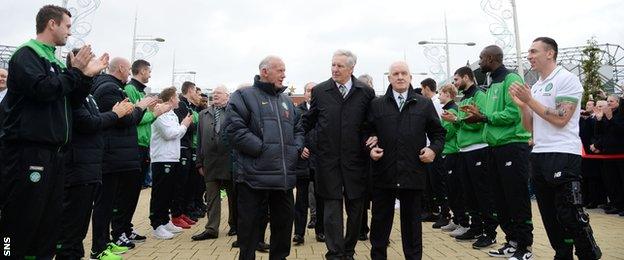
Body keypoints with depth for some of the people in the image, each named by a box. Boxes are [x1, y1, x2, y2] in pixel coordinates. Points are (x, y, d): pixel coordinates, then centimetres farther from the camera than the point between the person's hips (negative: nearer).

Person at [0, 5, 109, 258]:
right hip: (28, 151, -9)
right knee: (21, 221, -5)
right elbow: (43, 90, -21)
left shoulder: (54, 61, 18)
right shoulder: (26, 55, -6)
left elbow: (72, 101, 18)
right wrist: (75, 71, -11)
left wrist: (87, 76, 6)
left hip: (55, 152, 9)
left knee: (50, 219, 13)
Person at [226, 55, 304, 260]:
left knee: (284, 221, 15)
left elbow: (298, 130, 22)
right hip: (254, 176, -6)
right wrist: (263, 149, -17)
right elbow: (235, 130, -13)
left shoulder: (287, 101, 19)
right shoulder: (244, 96, -1)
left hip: (285, 176, 6)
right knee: (250, 226, 5)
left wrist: (296, 149, 2)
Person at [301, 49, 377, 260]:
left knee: (356, 209, 11)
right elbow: (308, 121, 12)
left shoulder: (366, 92, 2)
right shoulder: (319, 91, 3)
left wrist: (374, 137, -9)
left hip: (356, 159, 1)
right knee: (332, 207, 1)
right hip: (328, 160, -1)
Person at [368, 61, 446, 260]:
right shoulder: (376, 104, 7)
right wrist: (370, 148, -8)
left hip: (413, 173, 0)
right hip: (383, 173, 0)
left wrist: (434, 149, -6)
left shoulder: (424, 104, 9)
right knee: (380, 220, 9)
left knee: (412, 221, 11)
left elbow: (438, 133, 12)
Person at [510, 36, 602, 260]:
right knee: (550, 214, 12)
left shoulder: (566, 79, -6)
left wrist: (530, 100, -12)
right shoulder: (535, 87, 16)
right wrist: (522, 105, -1)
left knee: (570, 214, -6)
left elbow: (560, 119, -17)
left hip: (563, 155, -7)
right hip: (539, 155, 8)